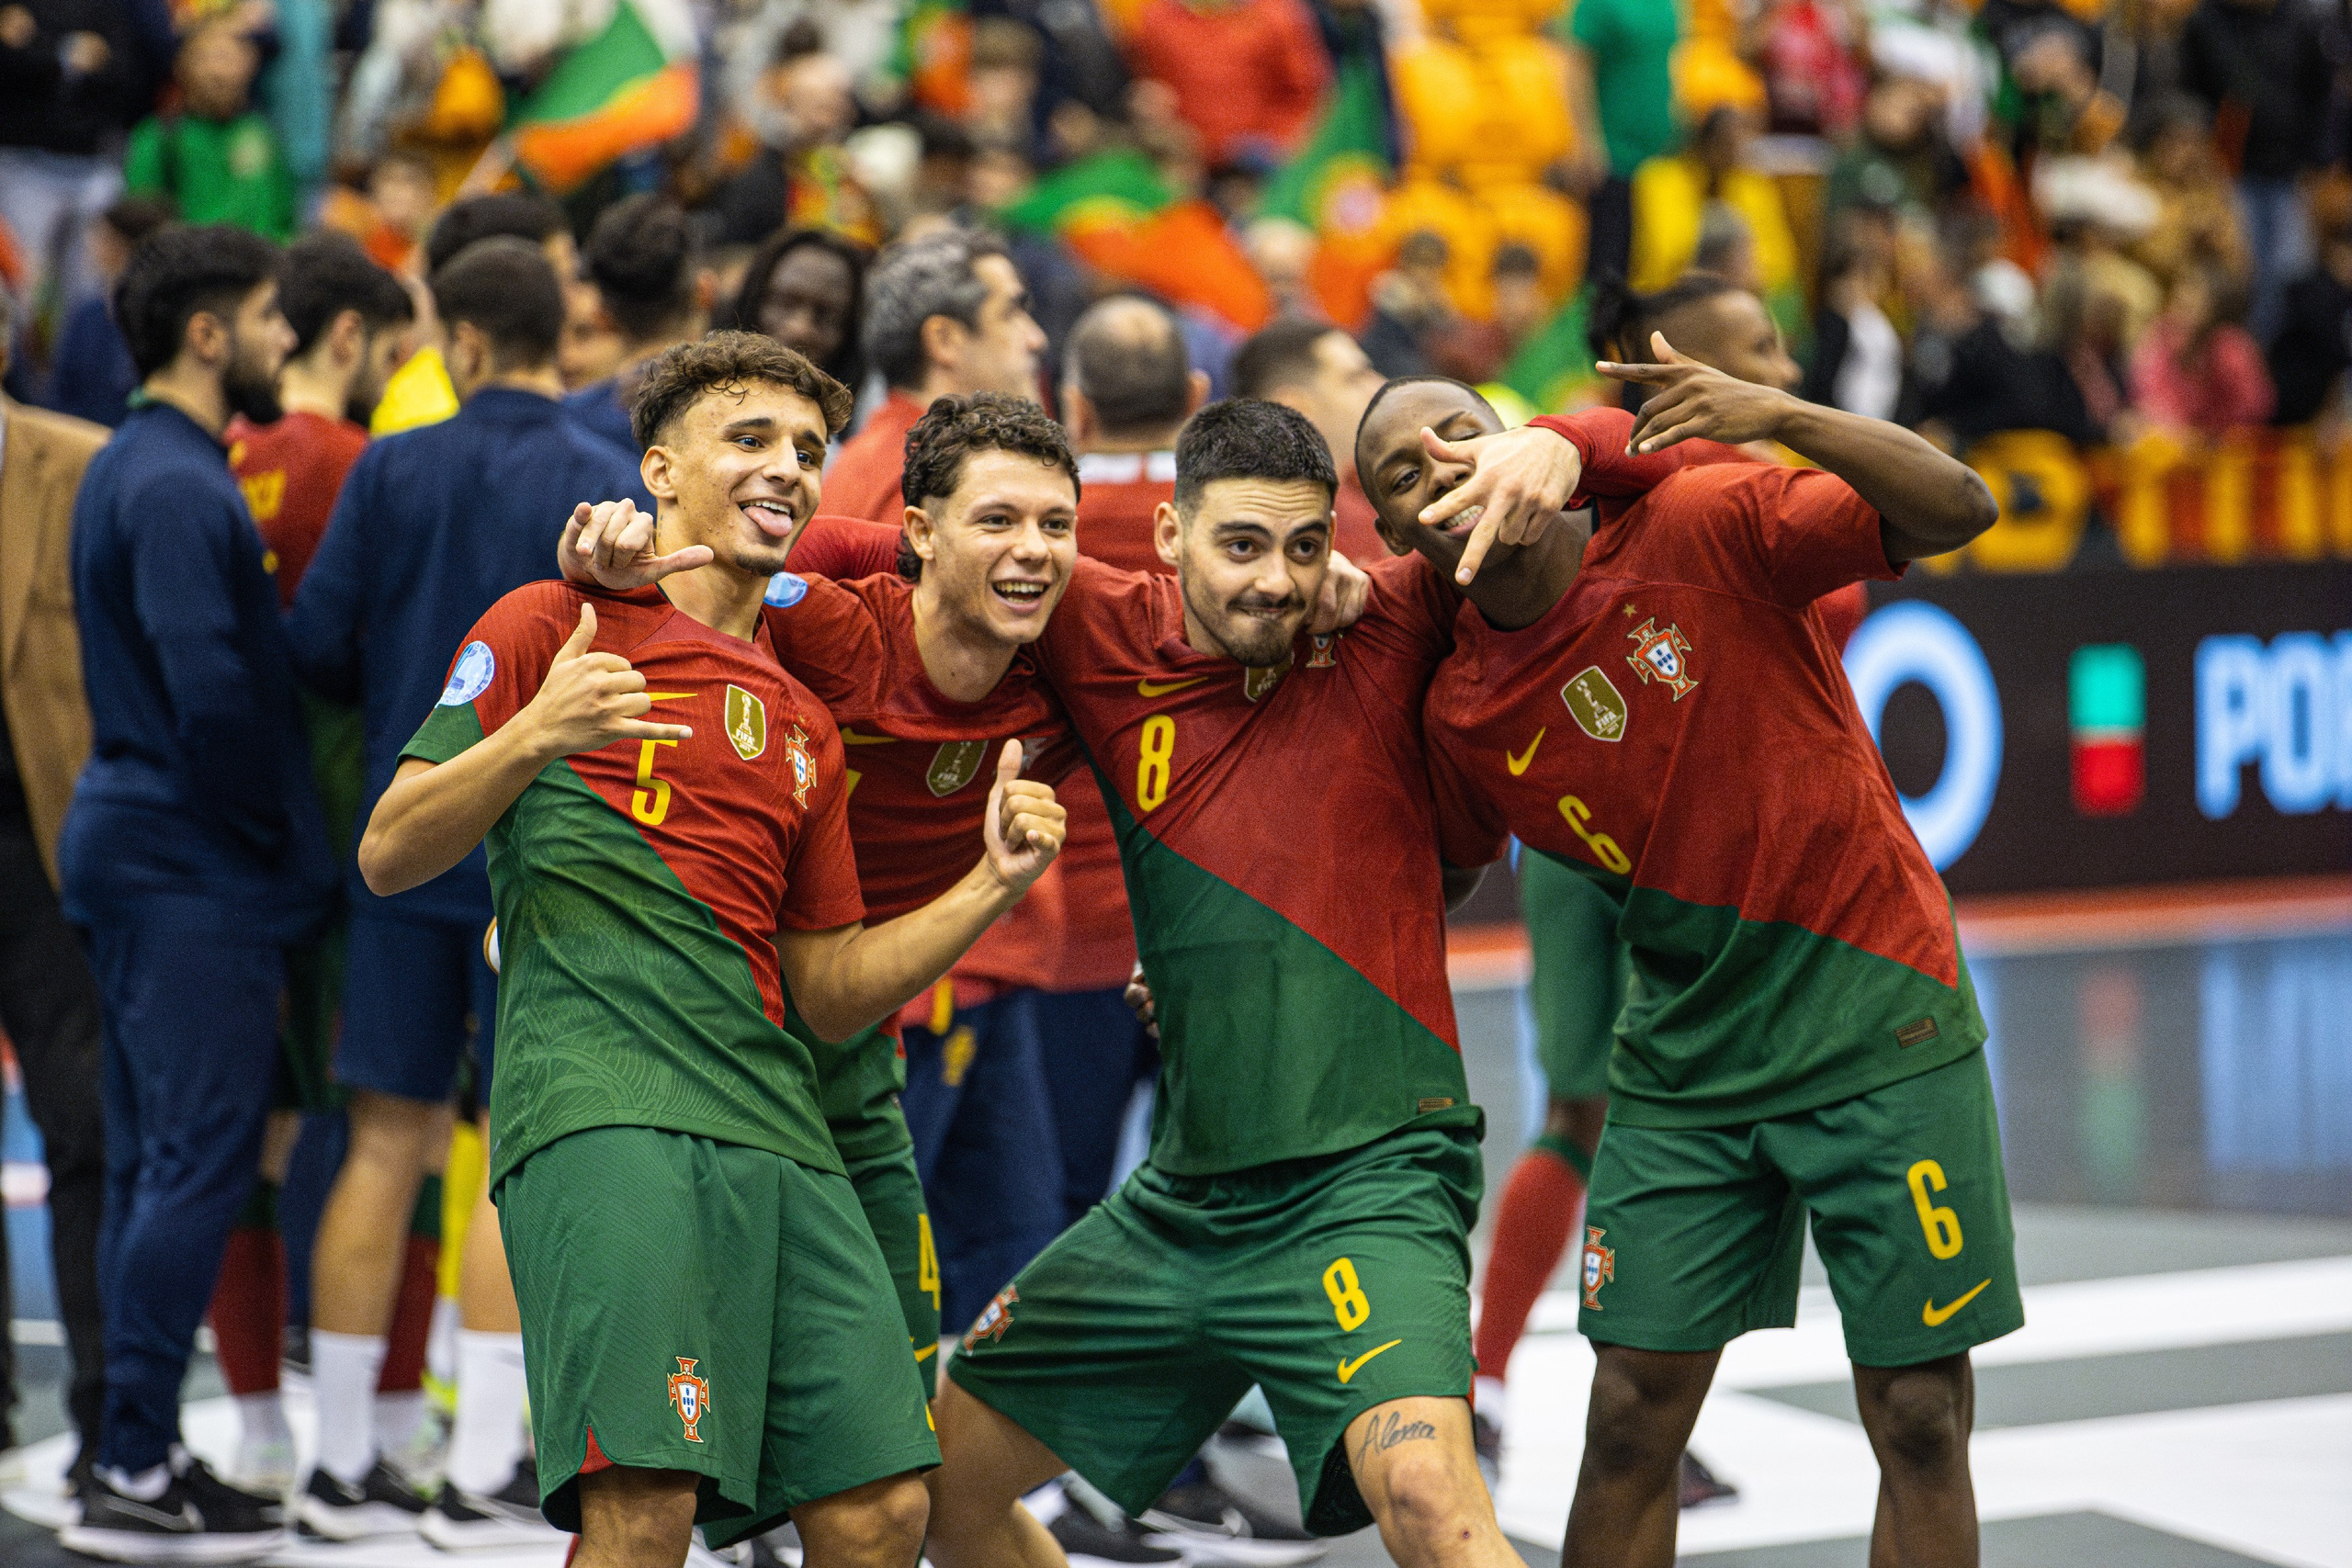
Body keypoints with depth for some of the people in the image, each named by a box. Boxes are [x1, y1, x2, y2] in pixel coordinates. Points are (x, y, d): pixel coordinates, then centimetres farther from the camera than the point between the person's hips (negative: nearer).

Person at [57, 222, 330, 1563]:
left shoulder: (141, 471, 16)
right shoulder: (177, 488, -16)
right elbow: (214, 694, -24)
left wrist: (282, 846, 14)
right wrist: (276, 844, -13)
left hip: (139, 849, 10)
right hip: (195, 870, -10)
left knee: (157, 1161, 12)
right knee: (198, 1162, -8)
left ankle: (140, 1455, 16)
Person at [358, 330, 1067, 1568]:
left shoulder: (803, 727, 26)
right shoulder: (553, 625, 8)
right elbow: (388, 858, 2)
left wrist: (991, 884, 12)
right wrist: (531, 737, -16)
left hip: (782, 1140, 6)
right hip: (601, 1110, -6)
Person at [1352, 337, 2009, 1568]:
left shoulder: (1699, 529, -12)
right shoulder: (1458, 714, -1)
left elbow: (1956, 511, -18)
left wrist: (1785, 420, -34)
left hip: (1882, 1020, -3)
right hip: (1684, 1063, 3)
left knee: (1919, 1422, -1)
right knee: (1629, 1423, 0)